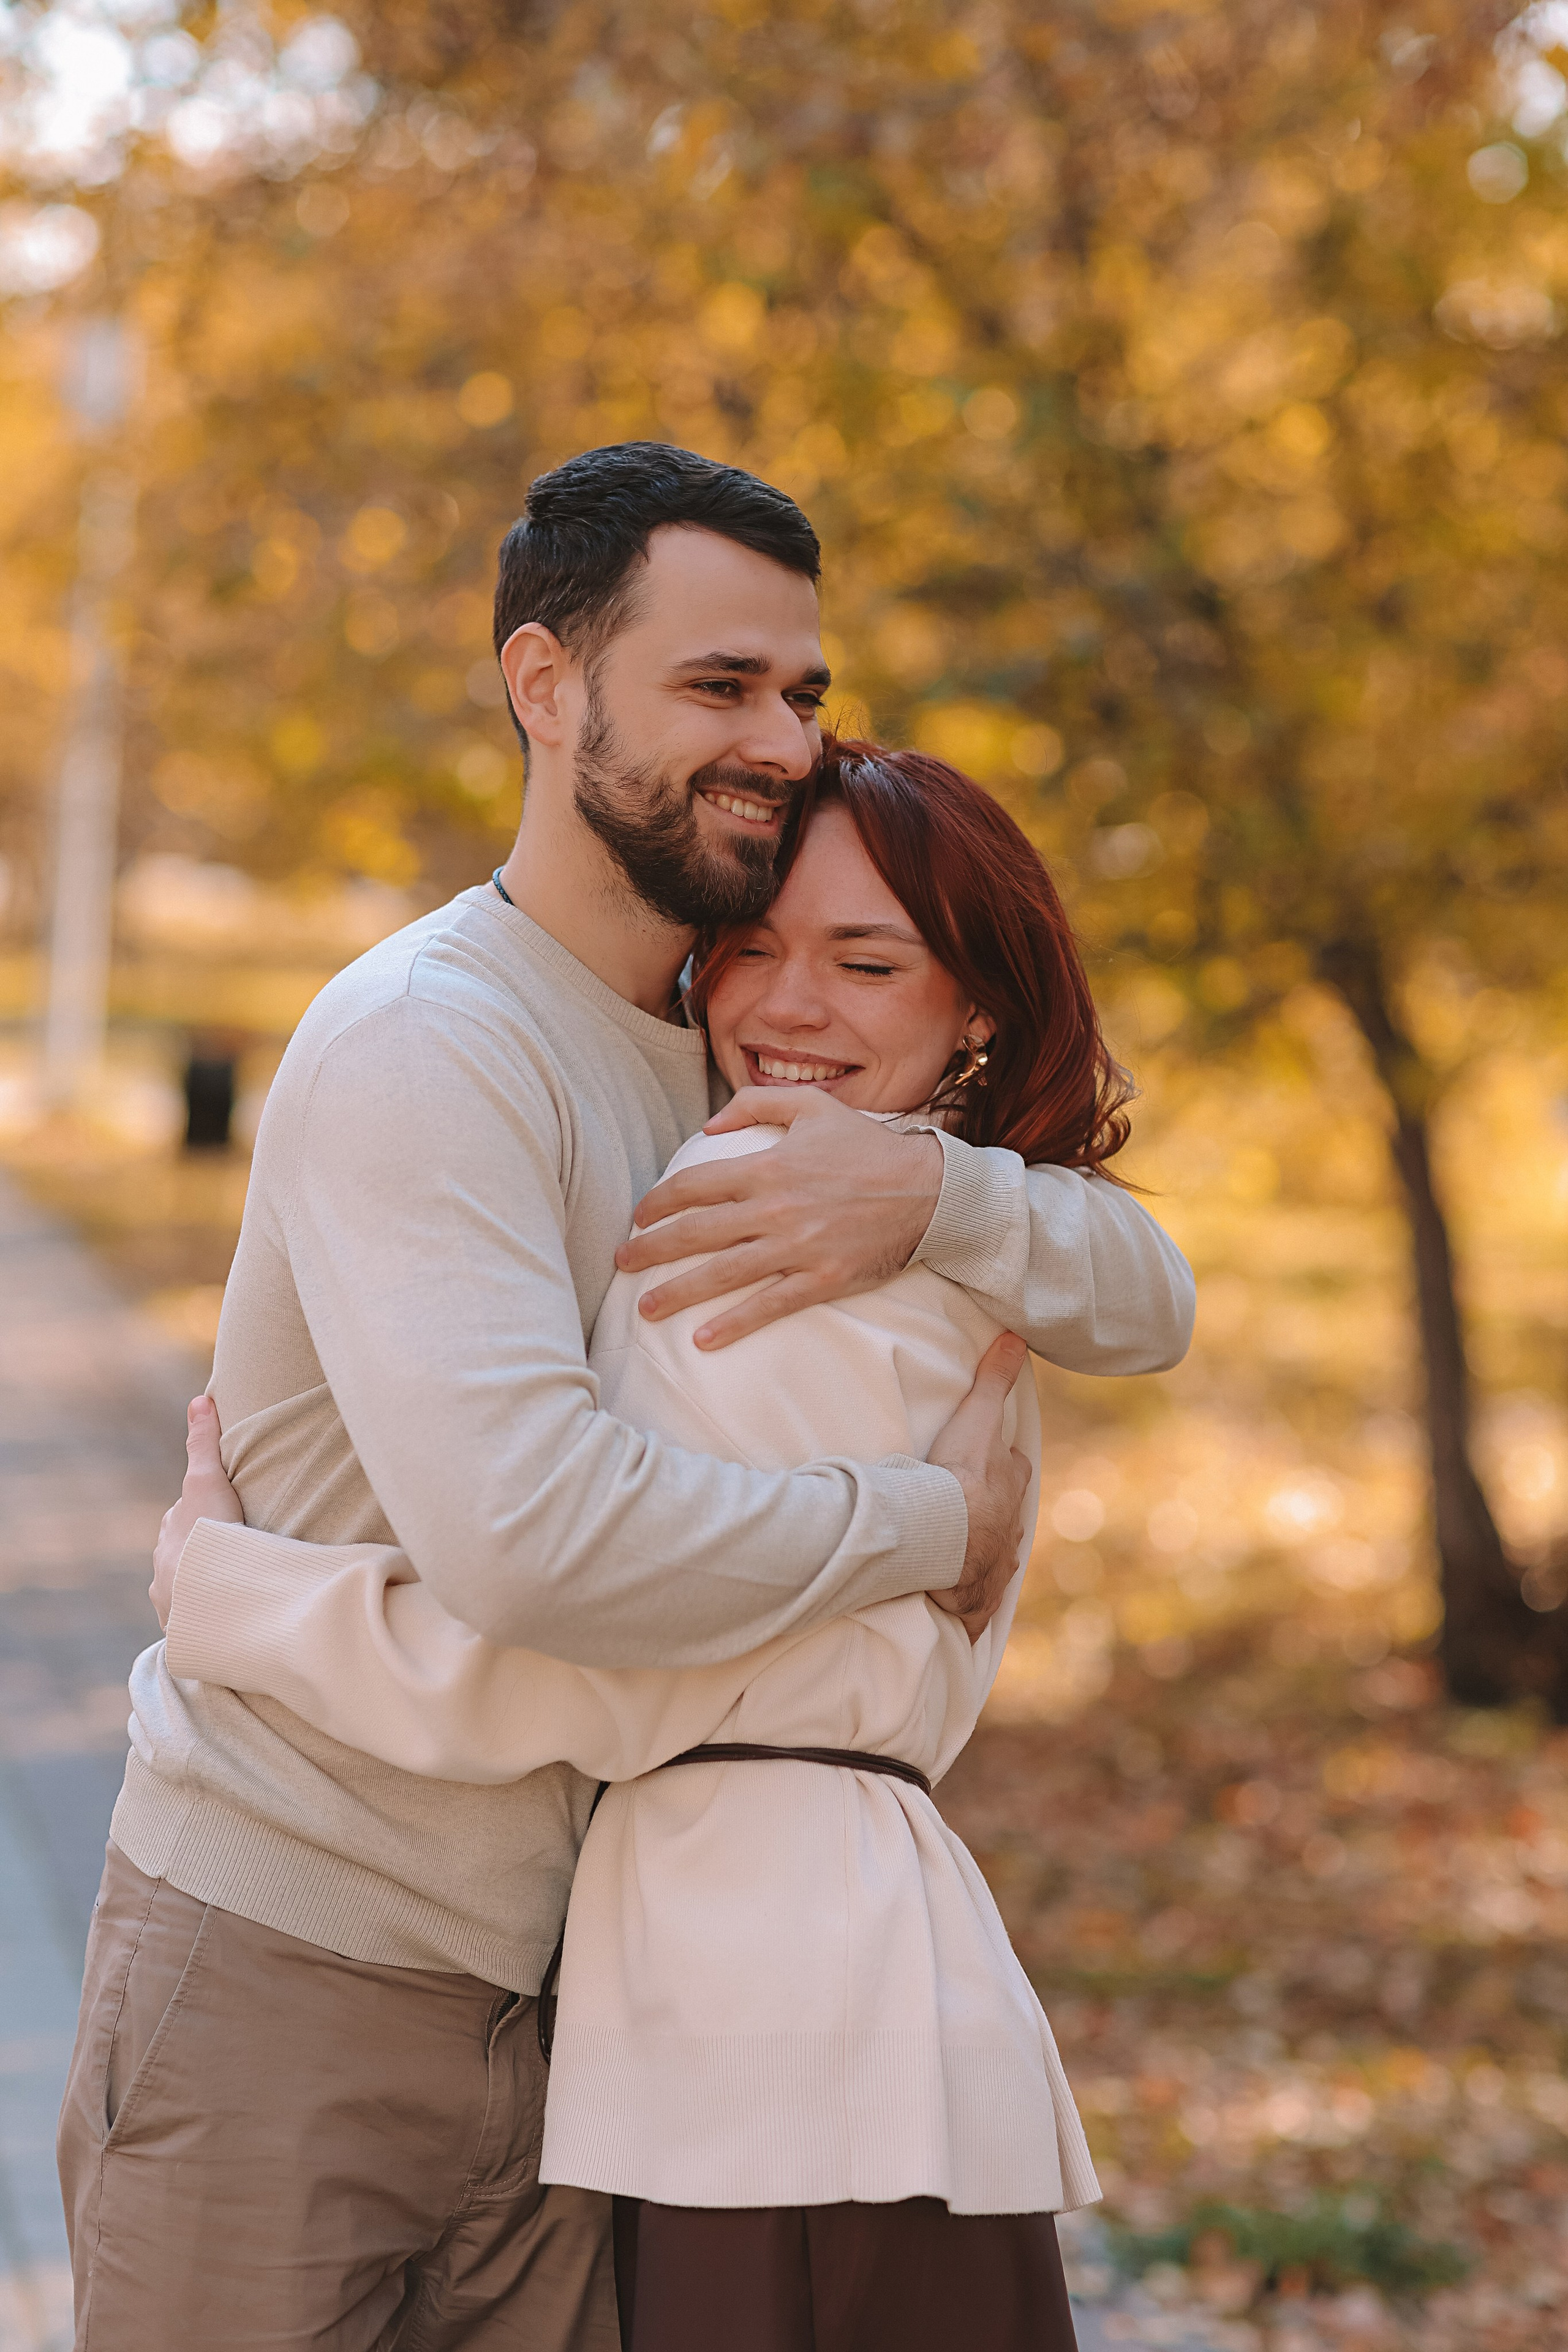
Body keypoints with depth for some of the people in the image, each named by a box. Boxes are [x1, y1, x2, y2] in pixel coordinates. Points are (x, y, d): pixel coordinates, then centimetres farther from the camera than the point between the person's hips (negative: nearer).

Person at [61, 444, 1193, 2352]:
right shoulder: (424, 1045, -18)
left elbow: (1143, 1304, 5)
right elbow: (521, 1532, -33)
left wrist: (939, 1191, -16)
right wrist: (929, 1520, -19)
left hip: (552, 1979, 7)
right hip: (279, 1968, -7)